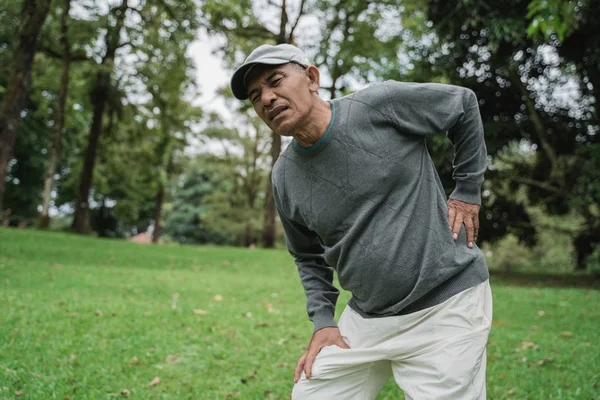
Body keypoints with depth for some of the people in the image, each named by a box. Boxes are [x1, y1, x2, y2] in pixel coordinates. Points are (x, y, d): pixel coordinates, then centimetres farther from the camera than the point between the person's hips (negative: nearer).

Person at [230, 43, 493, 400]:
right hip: (366, 318, 5)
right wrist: (322, 320, 6)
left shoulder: (382, 105, -13)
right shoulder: (284, 178, 2)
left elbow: (464, 104, 2)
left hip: (447, 305, -4)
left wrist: (468, 191, 0)